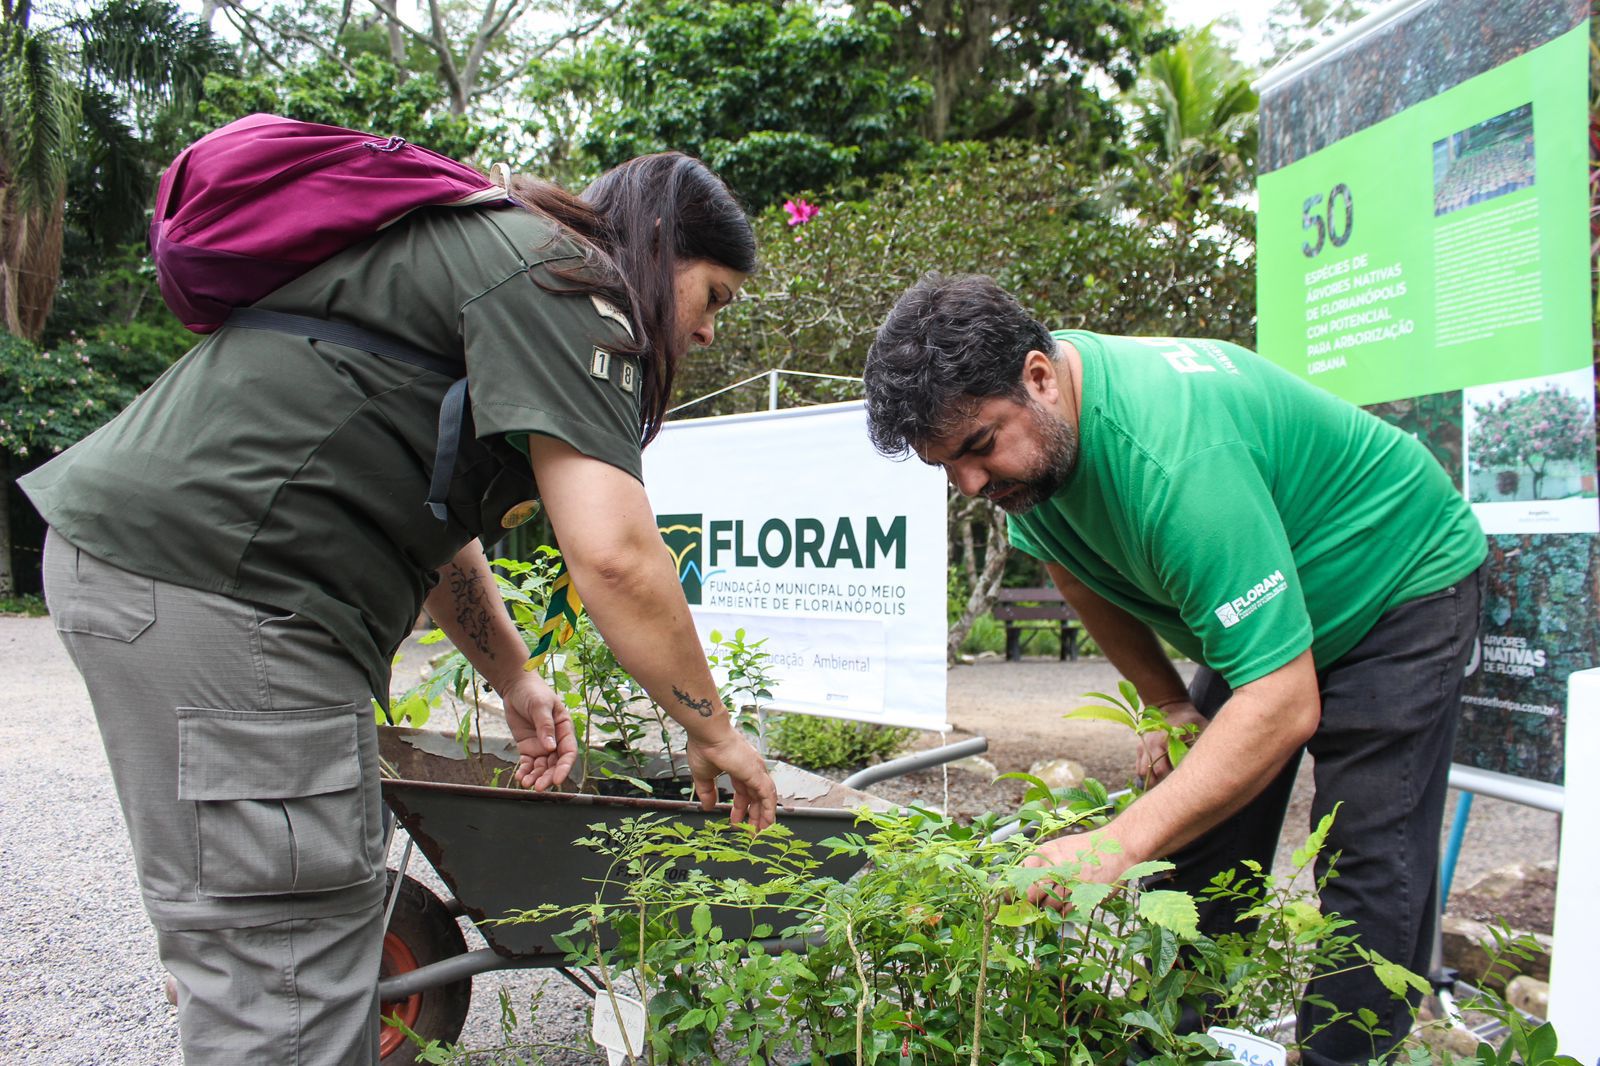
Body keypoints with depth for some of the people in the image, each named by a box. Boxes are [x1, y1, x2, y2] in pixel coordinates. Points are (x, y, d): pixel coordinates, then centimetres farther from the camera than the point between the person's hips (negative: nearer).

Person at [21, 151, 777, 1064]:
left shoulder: (477, 256, 23)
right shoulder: (564, 277, -8)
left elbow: (426, 510, 26)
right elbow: (612, 554, -19)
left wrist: (513, 678, 25)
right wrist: (714, 733, -6)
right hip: (212, 576, -11)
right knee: (289, 963, -4)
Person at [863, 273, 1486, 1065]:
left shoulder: (1175, 458, -41)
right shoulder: (1021, 429, -16)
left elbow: (1283, 705, -44)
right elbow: (1076, 569, 5)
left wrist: (1119, 846, -50)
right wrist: (1165, 703, -2)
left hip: (1400, 586, -7)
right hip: (1261, 607, 7)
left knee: (1371, 866, -13)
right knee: (1198, 849, 5)